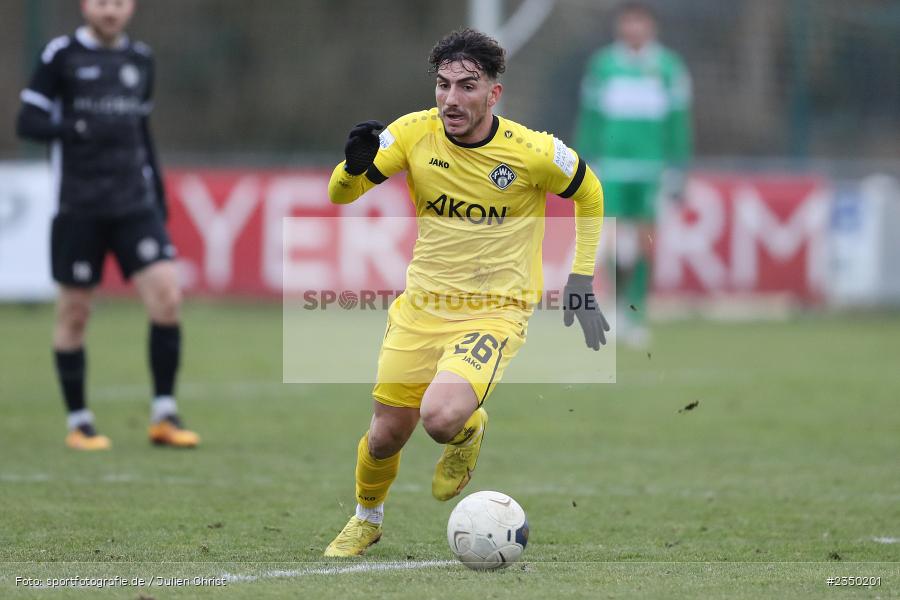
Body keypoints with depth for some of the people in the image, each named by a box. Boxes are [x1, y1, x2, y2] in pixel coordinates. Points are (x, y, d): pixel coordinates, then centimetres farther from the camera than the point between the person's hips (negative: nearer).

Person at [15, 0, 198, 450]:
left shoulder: (140, 59, 13)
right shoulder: (61, 56, -1)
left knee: (166, 295, -11)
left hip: (135, 204, 3)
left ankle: (164, 416, -3)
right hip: (78, 207, -3)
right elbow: (27, 122, -5)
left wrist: (159, 196, 19)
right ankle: (78, 422, 14)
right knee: (74, 312, 2)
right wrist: (81, 129, -23)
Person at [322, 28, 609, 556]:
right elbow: (341, 195, -5)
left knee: (441, 416, -27)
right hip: (422, 306, 4)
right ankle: (367, 518, 41)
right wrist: (355, 166, -28)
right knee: (387, 434, 8)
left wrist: (581, 282, 3)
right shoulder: (414, 133, -10)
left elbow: (590, 195, 3)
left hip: (497, 310, -3)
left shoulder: (532, 152, -17)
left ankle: (468, 433, 12)